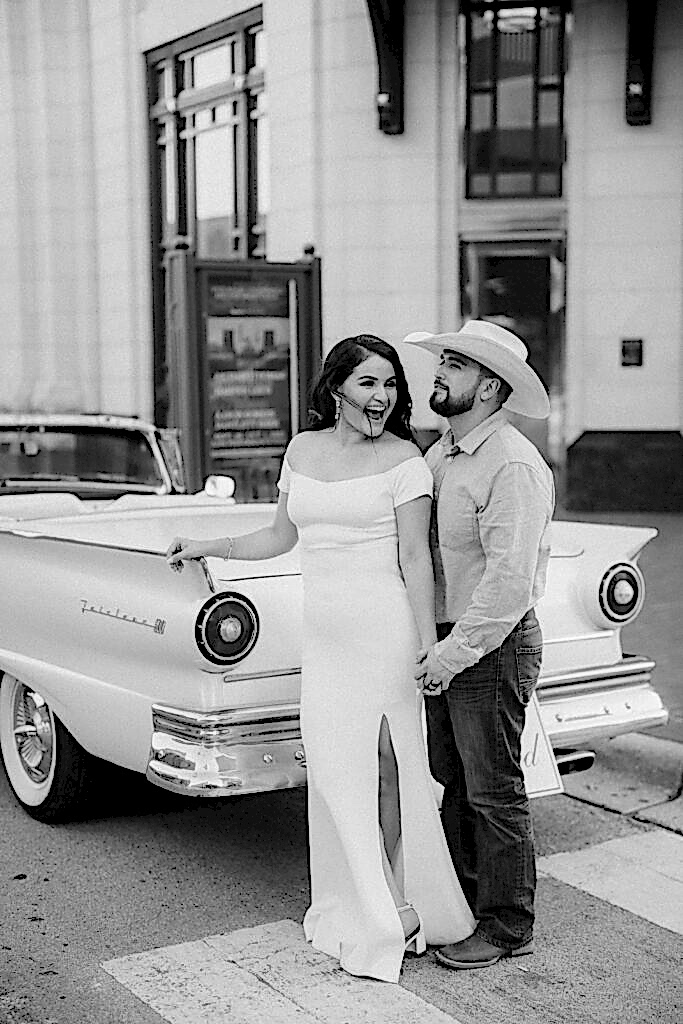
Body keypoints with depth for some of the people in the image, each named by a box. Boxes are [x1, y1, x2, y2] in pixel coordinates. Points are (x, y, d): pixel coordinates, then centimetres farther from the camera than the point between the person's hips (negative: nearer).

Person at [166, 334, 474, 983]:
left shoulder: (402, 459, -6)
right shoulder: (302, 449, 10)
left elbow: (415, 558, -8)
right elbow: (279, 537, 20)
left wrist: (429, 645, -11)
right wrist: (206, 548, 22)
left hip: (383, 628, -5)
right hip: (322, 631, 5)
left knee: (381, 766, 2)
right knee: (333, 770, 8)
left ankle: (397, 909, 18)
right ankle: (354, 908, 22)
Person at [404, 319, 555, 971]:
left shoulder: (513, 466, -19)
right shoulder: (438, 455, 10)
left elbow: (510, 579, -25)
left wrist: (454, 652, -22)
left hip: (493, 647, -8)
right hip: (443, 645, 8)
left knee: (494, 793, 4)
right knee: (451, 786, 18)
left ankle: (506, 927, 19)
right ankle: (462, 901, 33)